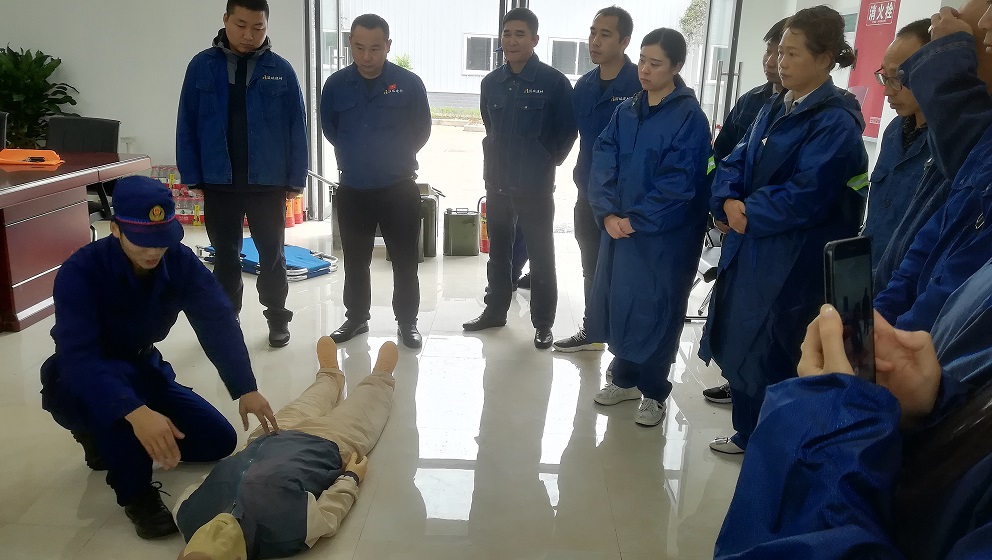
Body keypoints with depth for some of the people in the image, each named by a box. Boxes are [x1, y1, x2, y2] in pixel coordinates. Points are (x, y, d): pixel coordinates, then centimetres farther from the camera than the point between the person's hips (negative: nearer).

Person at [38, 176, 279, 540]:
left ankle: (109, 440, 15)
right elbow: (76, 357, -40)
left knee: (219, 440, -5)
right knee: (118, 376, -40)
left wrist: (245, 389, -39)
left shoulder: (181, 262, -16)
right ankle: (135, 493, -20)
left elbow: (218, 322, -24)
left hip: (142, 370, 5)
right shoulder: (80, 272, -29)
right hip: (81, 385, -5)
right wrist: (136, 413, -56)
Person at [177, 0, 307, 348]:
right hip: (218, 182, 1)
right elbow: (187, 125, 1)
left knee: (272, 254, 10)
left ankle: (277, 317, 24)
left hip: (268, 182, -1)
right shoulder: (202, 66, 0)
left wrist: (296, 178, -3)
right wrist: (192, 176, -2)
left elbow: (297, 128, 0)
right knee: (225, 255, 13)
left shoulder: (280, 70, -1)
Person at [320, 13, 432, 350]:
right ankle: (356, 318, 29)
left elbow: (421, 131, 4)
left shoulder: (409, 83, -8)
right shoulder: (336, 84, -3)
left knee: (404, 260, 5)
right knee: (355, 261, 13)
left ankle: (407, 323, 19)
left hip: (399, 189, -2)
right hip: (352, 189, 2)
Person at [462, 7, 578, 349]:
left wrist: (545, 164, 0)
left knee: (541, 257, 3)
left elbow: (567, 132, -4)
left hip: (535, 187, -5)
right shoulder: (491, 83, 5)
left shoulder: (554, 82, -10)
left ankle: (543, 324, 15)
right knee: (498, 251, 16)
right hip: (496, 183, 5)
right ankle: (495, 310, 31)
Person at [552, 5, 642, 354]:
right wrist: (582, 175, 8)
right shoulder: (583, 85, 7)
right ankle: (591, 332, 33)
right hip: (588, 193, 6)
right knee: (592, 266, 17)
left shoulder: (642, 85, -13)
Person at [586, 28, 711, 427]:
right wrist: (608, 214, -12)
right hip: (619, 227, 6)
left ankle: (653, 392, 21)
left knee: (654, 311, 3)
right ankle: (625, 378, 32)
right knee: (617, 302, 13)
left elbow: (678, 185, -16)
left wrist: (635, 220, -16)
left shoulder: (690, 118, -11)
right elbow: (602, 163, 1)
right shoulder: (626, 111, 7)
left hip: (664, 236, -5)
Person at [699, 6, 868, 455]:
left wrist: (749, 215, -13)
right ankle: (748, 432, 34)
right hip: (748, 247, 8)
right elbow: (735, 163, 9)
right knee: (739, 345, 15)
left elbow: (805, 196, -21)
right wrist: (729, 202, -10)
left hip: (792, 261, -8)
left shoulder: (836, 122, -14)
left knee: (766, 356, 2)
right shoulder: (773, 112, 12)